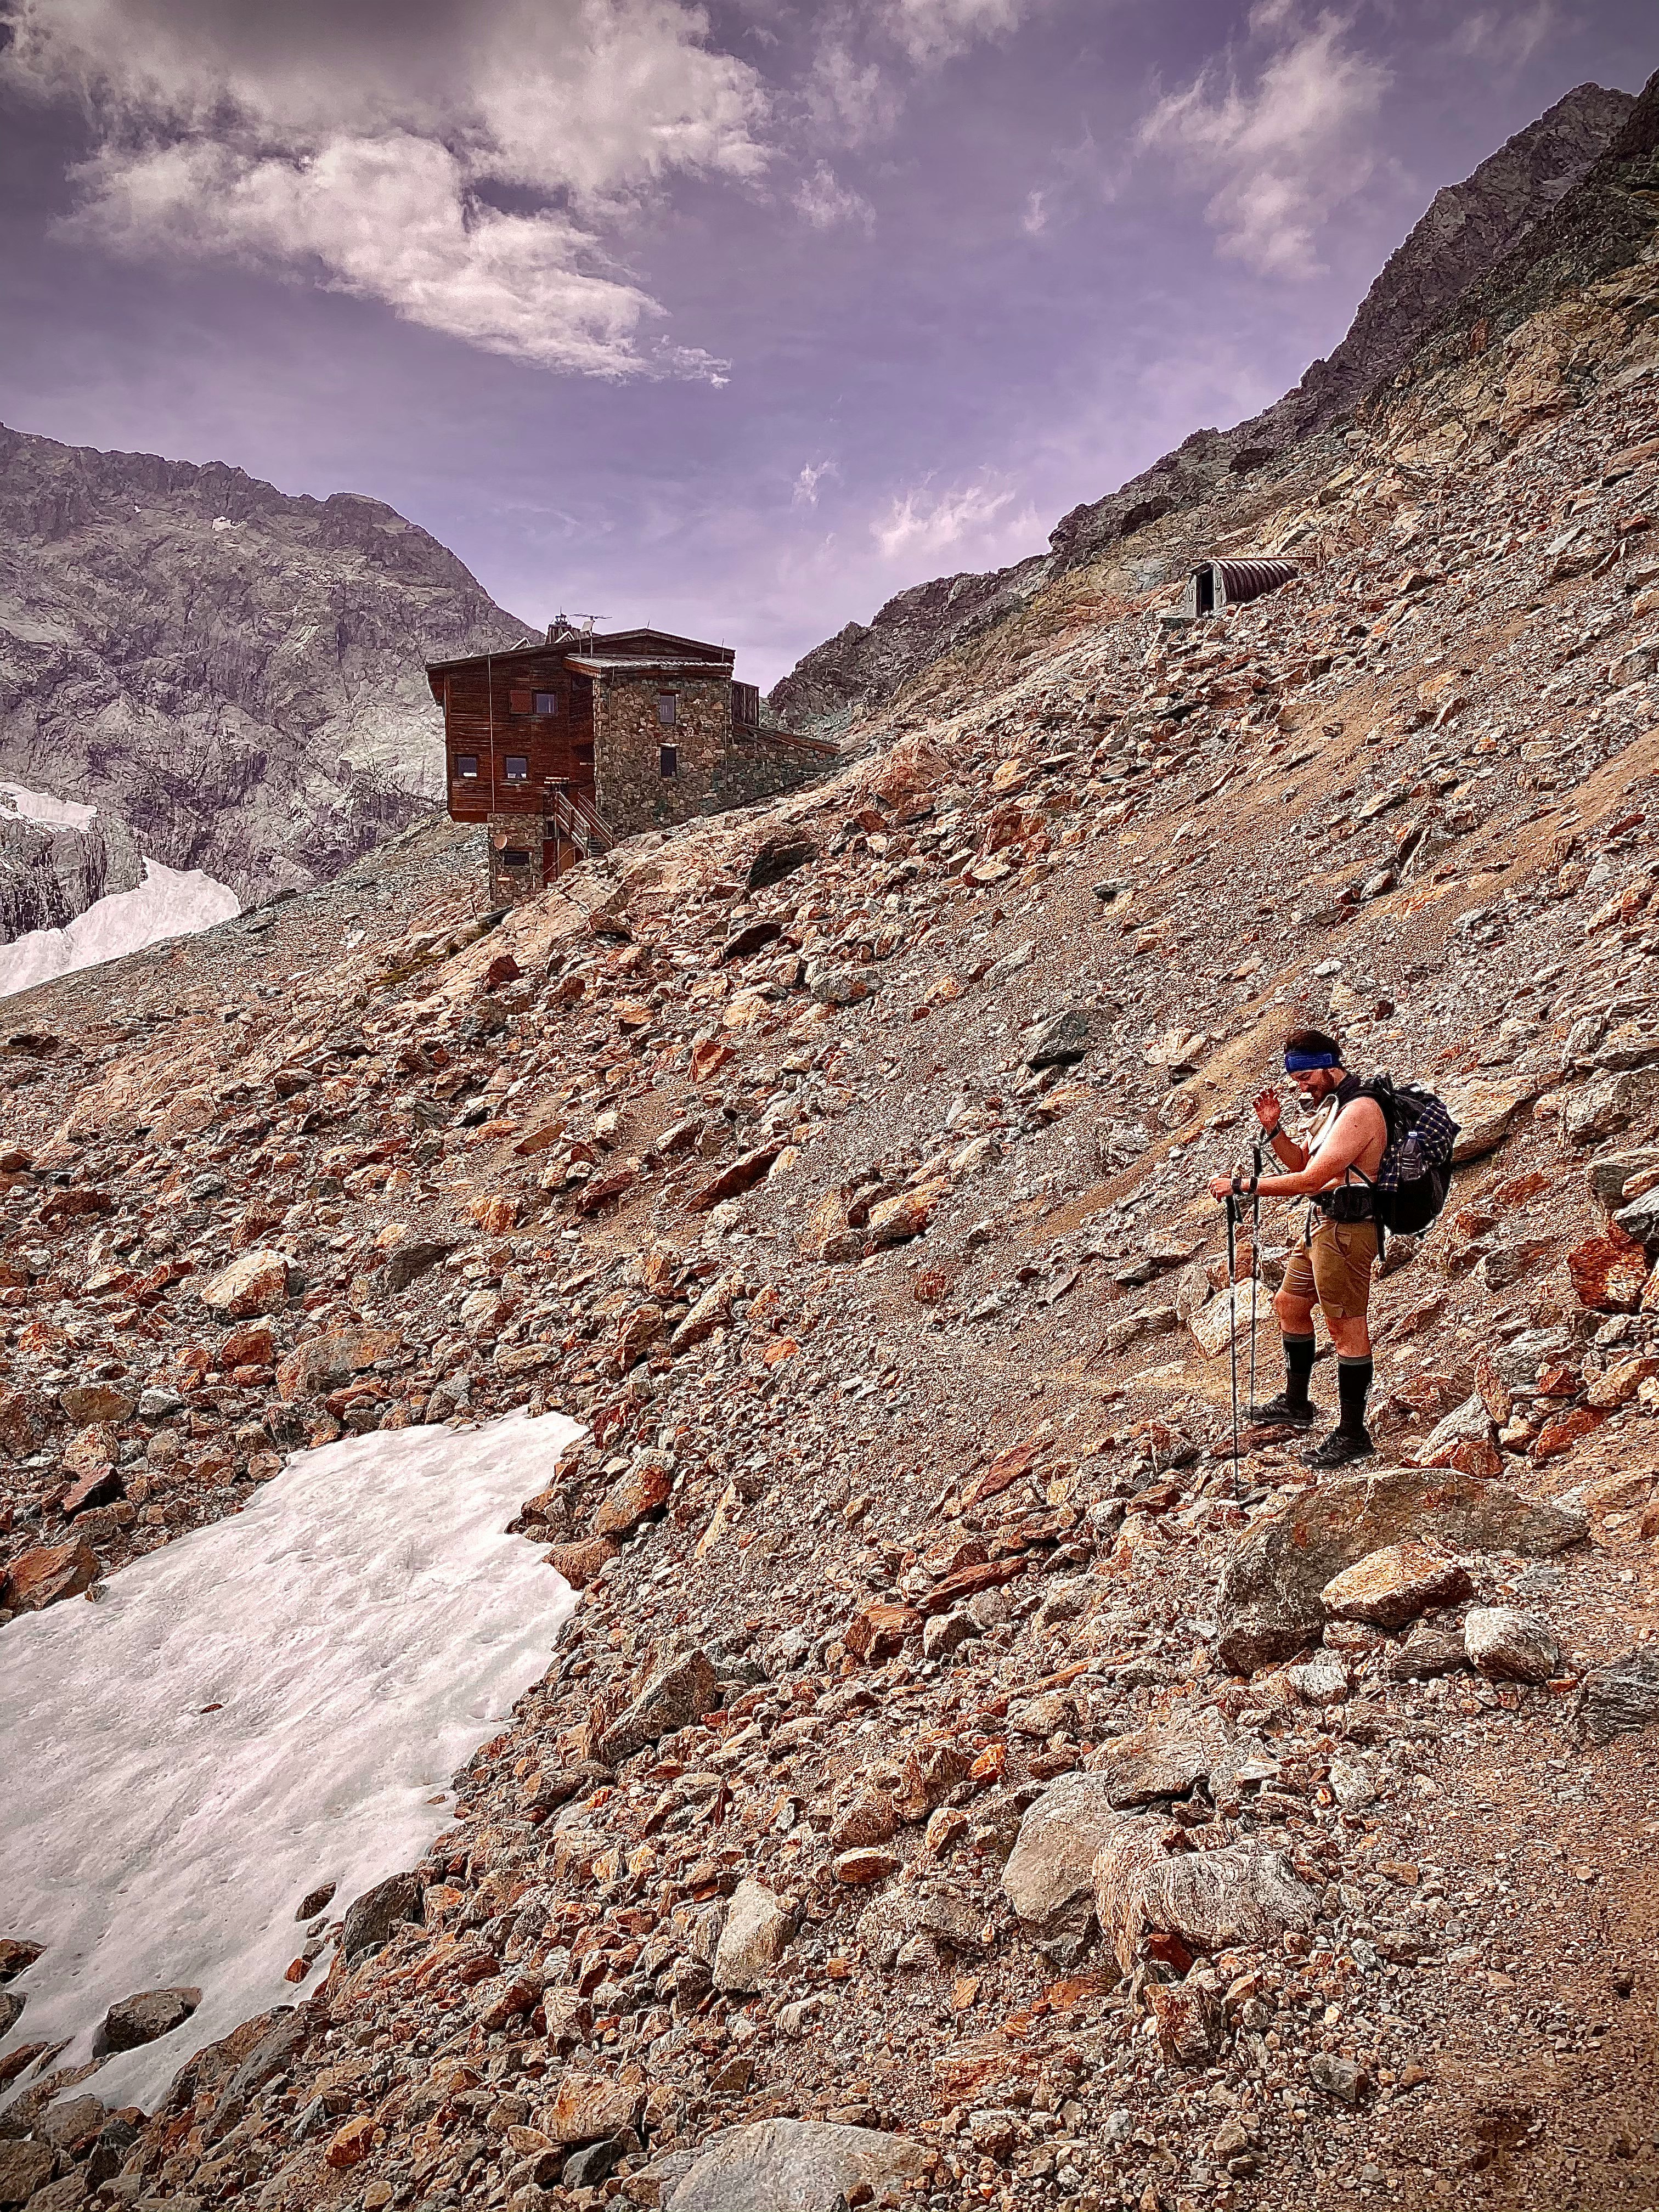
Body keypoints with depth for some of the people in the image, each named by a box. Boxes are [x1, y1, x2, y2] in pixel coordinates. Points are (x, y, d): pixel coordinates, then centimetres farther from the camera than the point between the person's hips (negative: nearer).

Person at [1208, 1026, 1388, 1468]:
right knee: (1289, 1304, 21)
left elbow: (1309, 1180, -26)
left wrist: (1242, 1185, -22)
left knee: (1346, 1327, -5)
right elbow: (1303, 1164, 19)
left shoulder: (1359, 1110, -20)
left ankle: (1353, 1434, 3)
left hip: (1346, 1229, -11)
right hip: (1321, 1224, 11)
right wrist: (1274, 1129, 2)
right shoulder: (1331, 1105, 13)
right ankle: (1296, 1404, 36)